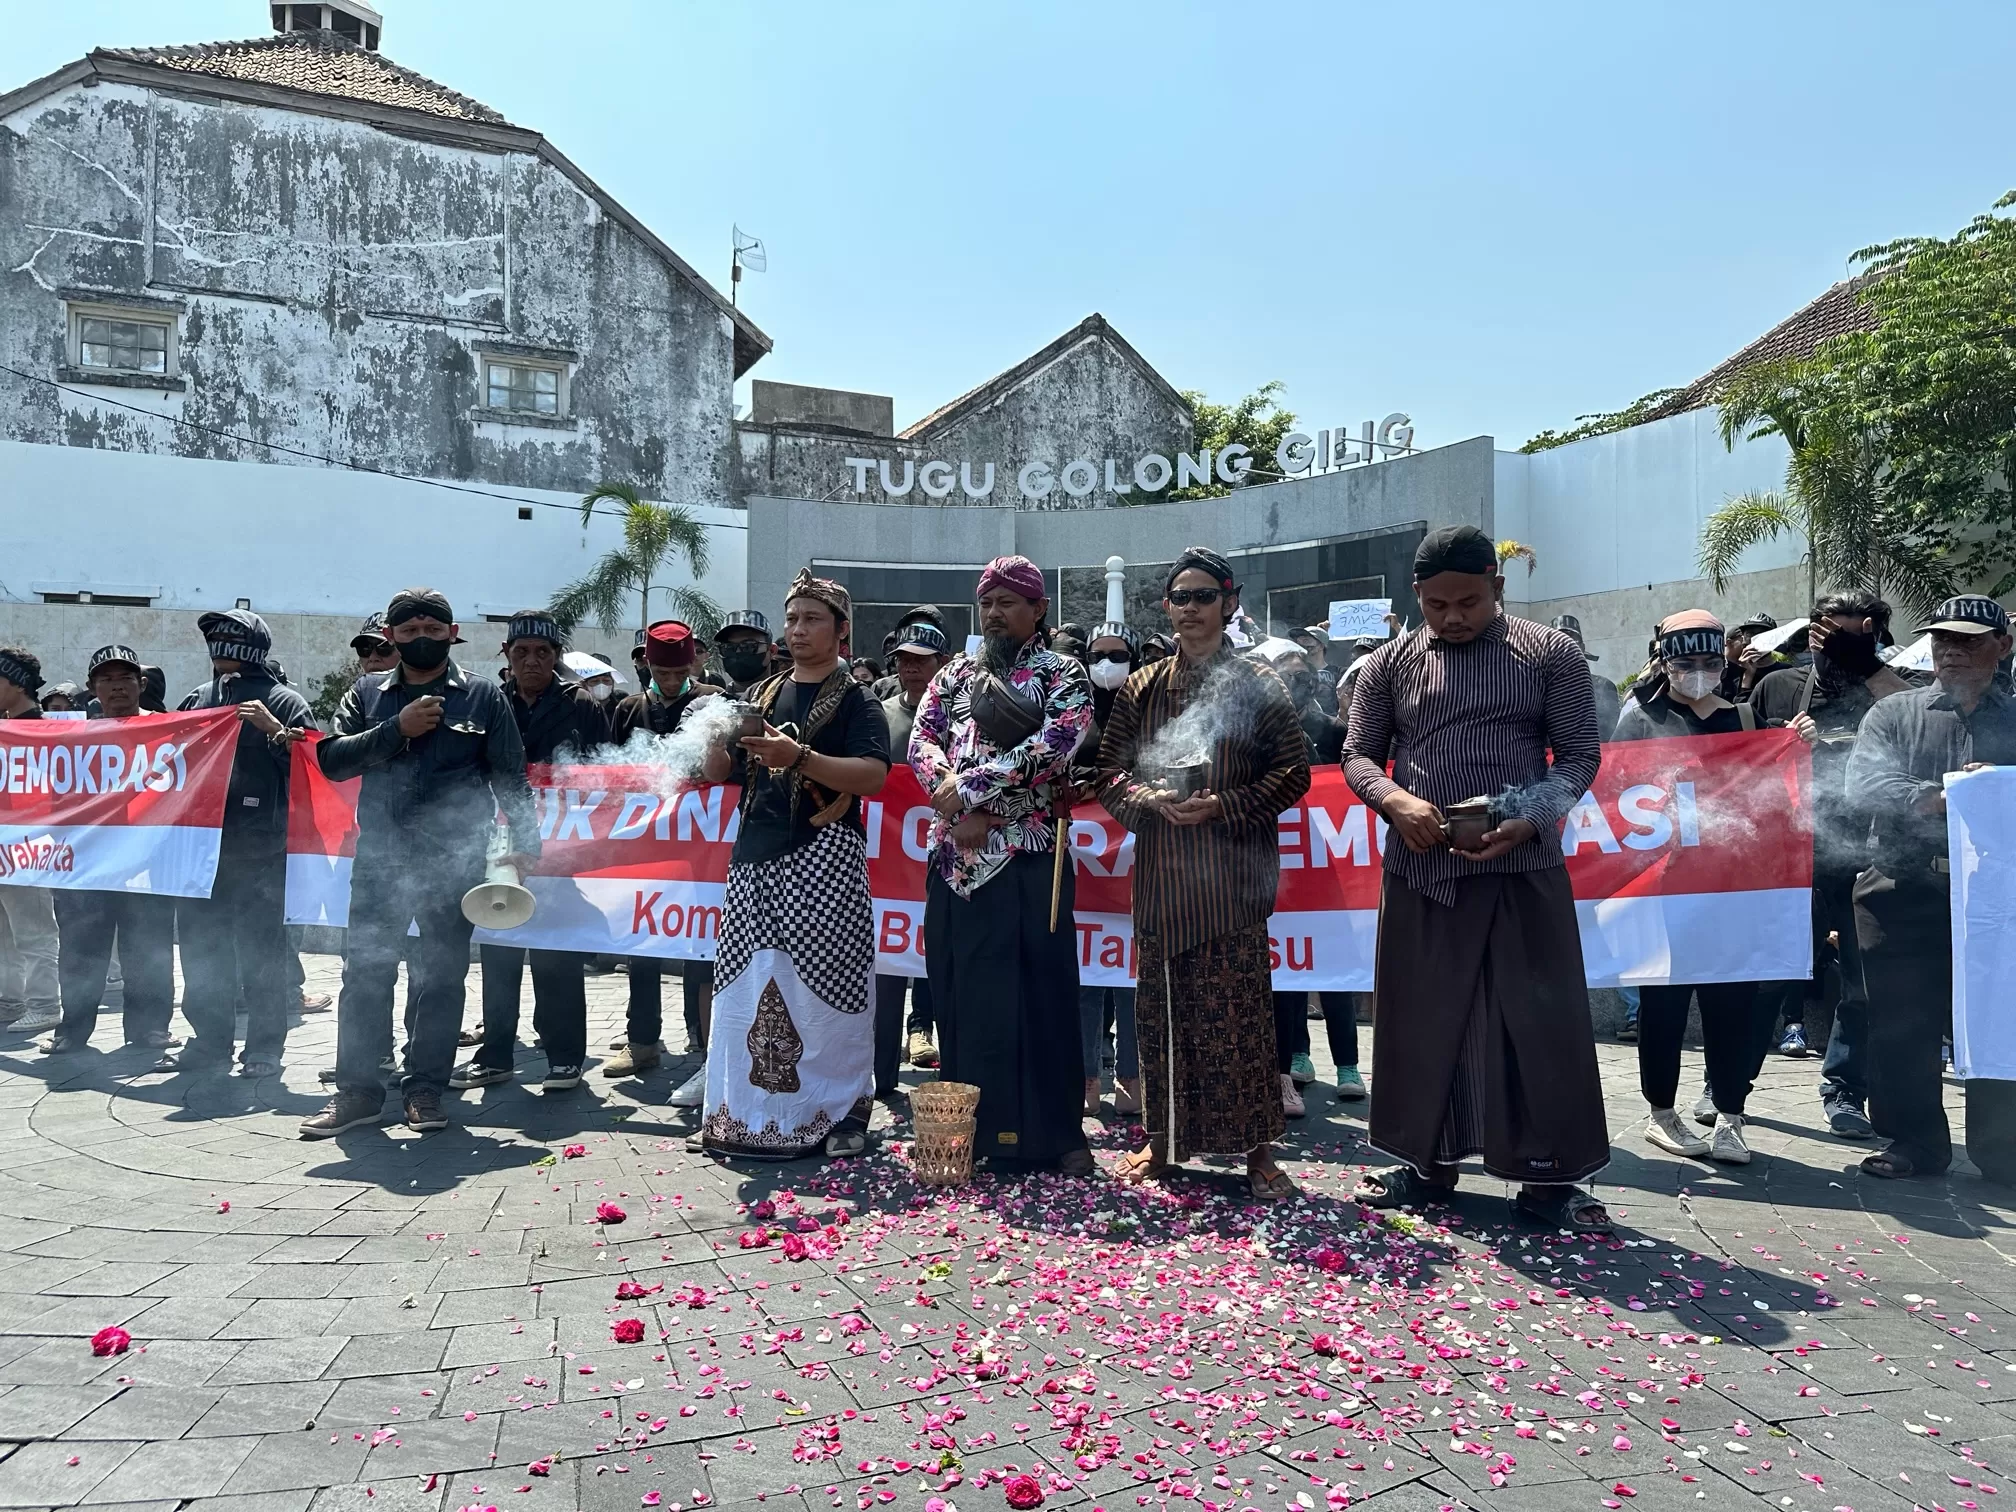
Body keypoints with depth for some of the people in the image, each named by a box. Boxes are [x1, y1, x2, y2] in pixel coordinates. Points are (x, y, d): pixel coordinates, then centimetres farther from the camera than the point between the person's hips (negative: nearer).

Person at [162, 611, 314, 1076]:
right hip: (201, 844, 6)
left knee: (260, 954, -2)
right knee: (201, 950, 11)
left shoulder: (284, 702, -2)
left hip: (260, 851, -6)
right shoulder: (199, 699, 14)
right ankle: (210, 1041, 22)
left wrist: (274, 729, -19)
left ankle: (264, 1049, 5)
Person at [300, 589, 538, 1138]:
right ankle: (358, 1089, 13)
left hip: (455, 859, -2)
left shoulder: (484, 695, 3)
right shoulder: (368, 693, 10)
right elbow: (331, 759, -1)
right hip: (380, 855, 2)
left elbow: (510, 777, 3)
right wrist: (396, 730, -13)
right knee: (365, 972, 3)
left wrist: (524, 842, -4)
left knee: (442, 976, 5)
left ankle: (425, 1088, 16)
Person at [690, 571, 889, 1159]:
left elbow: (873, 776, -14)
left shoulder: (855, 701, 1)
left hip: (824, 855, -5)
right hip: (756, 853, 5)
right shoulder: (761, 695, 17)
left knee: (828, 985, -4)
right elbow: (719, 772, 17)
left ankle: (846, 1109, 9)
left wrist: (799, 757, -22)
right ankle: (750, 1111, 17)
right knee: (746, 984, 6)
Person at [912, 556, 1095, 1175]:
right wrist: (959, 805, -12)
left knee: (1038, 992, -3)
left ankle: (1057, 1131, 7)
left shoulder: (1063, 675, 3)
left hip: (1029, 858, -4)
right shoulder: (956, 674, 17)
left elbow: (1055, 745, -13)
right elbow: (922, 739, 6)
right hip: (955, 857, 4)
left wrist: (969, 788, -15)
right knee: (960, 991, 6)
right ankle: (970, 1124, 17)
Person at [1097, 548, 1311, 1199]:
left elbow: (1293, 771, 0)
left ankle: (1257, 1146, 12)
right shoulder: (1141, 687, 11)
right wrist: (1153, 798, -11)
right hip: (1160, 876, 3)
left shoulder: (1257, 685, 4)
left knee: (1239, 1011, -1)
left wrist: (1223, 805, -12)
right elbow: (1110, 770, 10)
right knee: (1160, 1009, 7)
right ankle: (1164, 1137, 22)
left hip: (1233, 875, -2)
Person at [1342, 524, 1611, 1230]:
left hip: (1523, 868, -2)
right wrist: (1396, 800, -14)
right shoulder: (1389, 664, 7)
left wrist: (1530, 820, -17)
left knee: (1539, 1019, 2)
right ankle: (1425, 1160, 24)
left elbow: (1579, 755, 0)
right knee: (1420, 1017, 9)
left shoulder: (1552, 654, 2)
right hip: (1421, 869, 2)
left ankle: (1547, 1177, 15)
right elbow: (1358, 754, 8)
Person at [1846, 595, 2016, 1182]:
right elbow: (1861, 785, -8)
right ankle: (1915, 1141, 18)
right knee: (1901, 1023, 4)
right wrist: (1939, 797, -21)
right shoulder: (1894, 713, 8)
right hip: (1904, 892, 0)